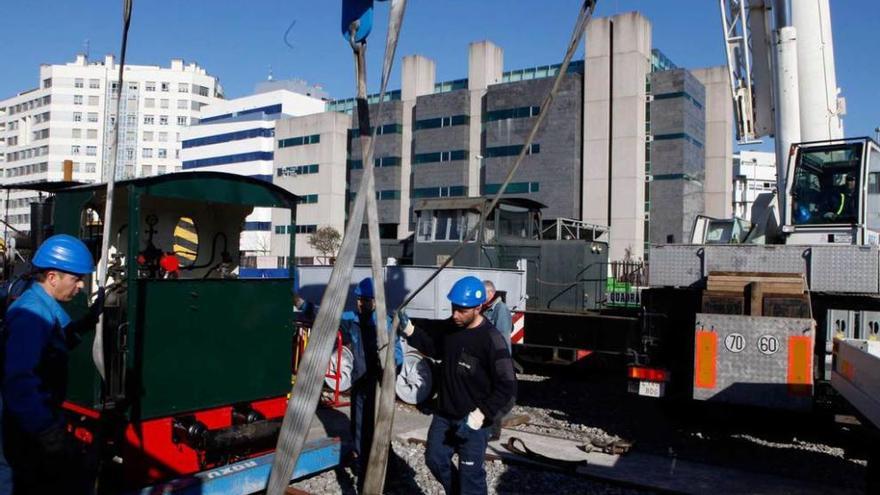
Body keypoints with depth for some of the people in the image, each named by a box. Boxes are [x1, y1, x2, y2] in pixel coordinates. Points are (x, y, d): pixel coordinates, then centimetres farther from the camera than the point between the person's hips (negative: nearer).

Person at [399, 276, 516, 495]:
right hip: (444, 414, 7)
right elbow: (432, 347, 17)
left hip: (473, 421, -7)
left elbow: (507, 386, -20)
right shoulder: (448, 327, -2)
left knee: (470, 475, 1)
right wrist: (409, 329, 1)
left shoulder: (491, 340, -22)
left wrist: (481, 414, -25)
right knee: (435, 459, 19)